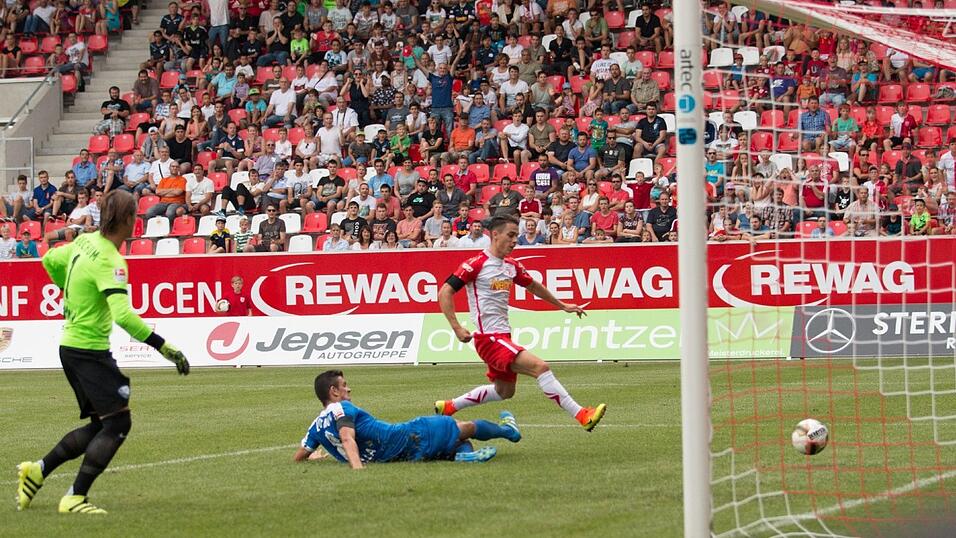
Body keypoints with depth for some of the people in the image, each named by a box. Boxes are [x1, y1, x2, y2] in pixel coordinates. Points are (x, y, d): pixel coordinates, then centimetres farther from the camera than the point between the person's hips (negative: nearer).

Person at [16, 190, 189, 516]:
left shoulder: (85, 242, 4)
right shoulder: (110, 261, -22)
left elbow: (50, 260, 23)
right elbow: (123, 315, -32)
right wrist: (164, 347, -30)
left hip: (71, 345, 9)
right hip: (89, 351, -9)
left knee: (100, 425, 14)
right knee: (118, 422, -8)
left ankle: (37, 471, 18)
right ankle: (75, 498, -9)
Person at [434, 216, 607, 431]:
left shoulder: (512, 266, 10)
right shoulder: (476, 264, -13)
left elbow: (533, 286, 29)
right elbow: (445, 292, -14)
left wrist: (562, 305, 33)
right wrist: (457, 328, -20)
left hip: (503, 337, 10)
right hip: (489, 338, -10)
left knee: (504, 391, 21)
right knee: (540, 367, -20)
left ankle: (448, 406, 34)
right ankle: (581, 415, -21)